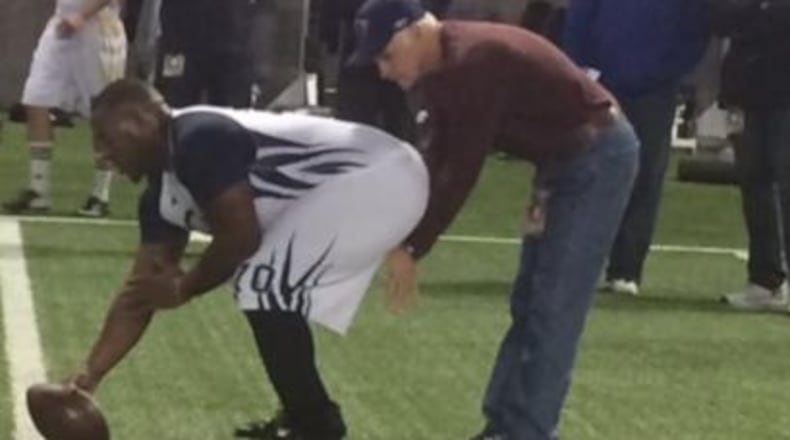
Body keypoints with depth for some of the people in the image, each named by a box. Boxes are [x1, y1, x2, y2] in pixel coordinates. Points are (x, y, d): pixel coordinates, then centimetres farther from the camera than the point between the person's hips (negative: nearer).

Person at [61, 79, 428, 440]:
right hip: (367, 178, 10)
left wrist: (183, 289, -5)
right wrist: (89, 376, 6)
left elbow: (241, 237, -21)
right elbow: (140, 293, 11)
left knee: (264, 285, -14)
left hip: (380, 178, -10)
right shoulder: (164, 192, 11)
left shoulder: (199, 140, -19)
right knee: (266, 286, 18)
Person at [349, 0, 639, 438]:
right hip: (562, 157, 10)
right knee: (529, 303, 13)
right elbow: (439, 160, 4)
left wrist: (414, 248, -20)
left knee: (553, 306, -10)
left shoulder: (474, 62, -28)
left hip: (598, 156, -10)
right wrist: (407, 236, -6)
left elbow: (463, 168, -26)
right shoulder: (437, 71, 2)